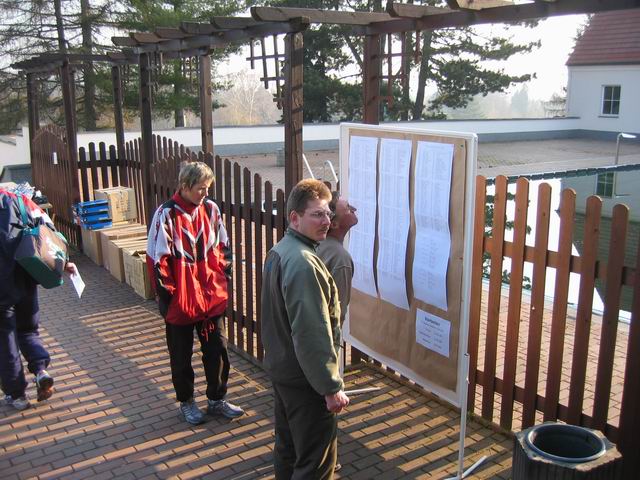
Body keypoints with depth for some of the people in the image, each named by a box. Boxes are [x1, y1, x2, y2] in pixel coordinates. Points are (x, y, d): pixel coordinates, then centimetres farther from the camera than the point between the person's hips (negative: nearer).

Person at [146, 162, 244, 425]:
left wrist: (223, 281, 6)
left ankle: (216, 400, 30)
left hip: (211, 297, 4)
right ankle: (186, 402, 32)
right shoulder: (167, 215, -14)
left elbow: (223, 248, 10)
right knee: (181, 356, 13)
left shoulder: (211, 210, 0)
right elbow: (157, 259, -12)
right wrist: (167, 294, -10)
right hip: (180, 301, -4)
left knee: (217, 350, 12)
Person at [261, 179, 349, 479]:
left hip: (280, 368, 10)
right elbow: (312, 334, -27)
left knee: (288, 448, 23)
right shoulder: (304, 263, -25)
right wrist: (331, 387, -21)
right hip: (305, 378, -10)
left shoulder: (279, 251, 7)